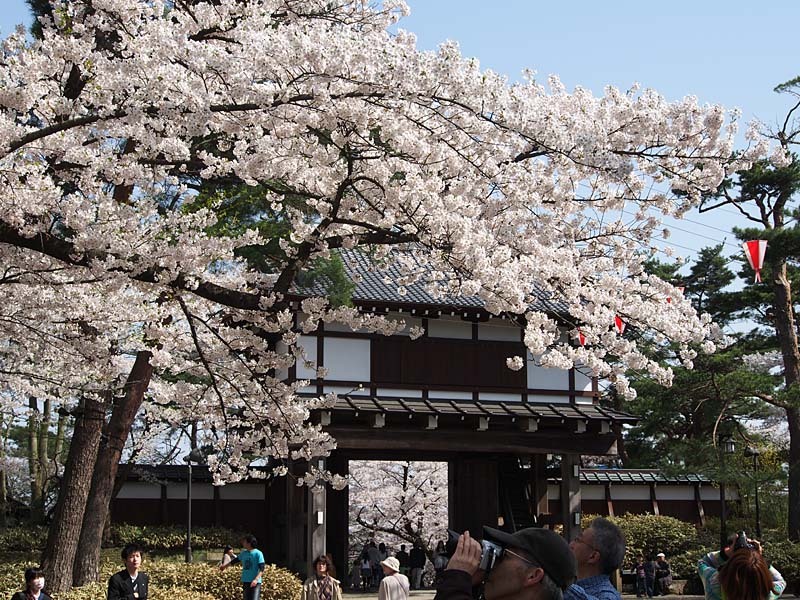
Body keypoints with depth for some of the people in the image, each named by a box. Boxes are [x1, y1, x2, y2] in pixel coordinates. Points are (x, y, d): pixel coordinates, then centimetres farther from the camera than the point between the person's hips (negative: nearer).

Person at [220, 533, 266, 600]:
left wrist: (256, 579, -26)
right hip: (245, 581, 7)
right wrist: (225, 566, 40)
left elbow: (262, 569, -14)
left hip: (255, 582, -7)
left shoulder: (258, 553, -11)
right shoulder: (243, 553, 8)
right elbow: (236, 560, 27)